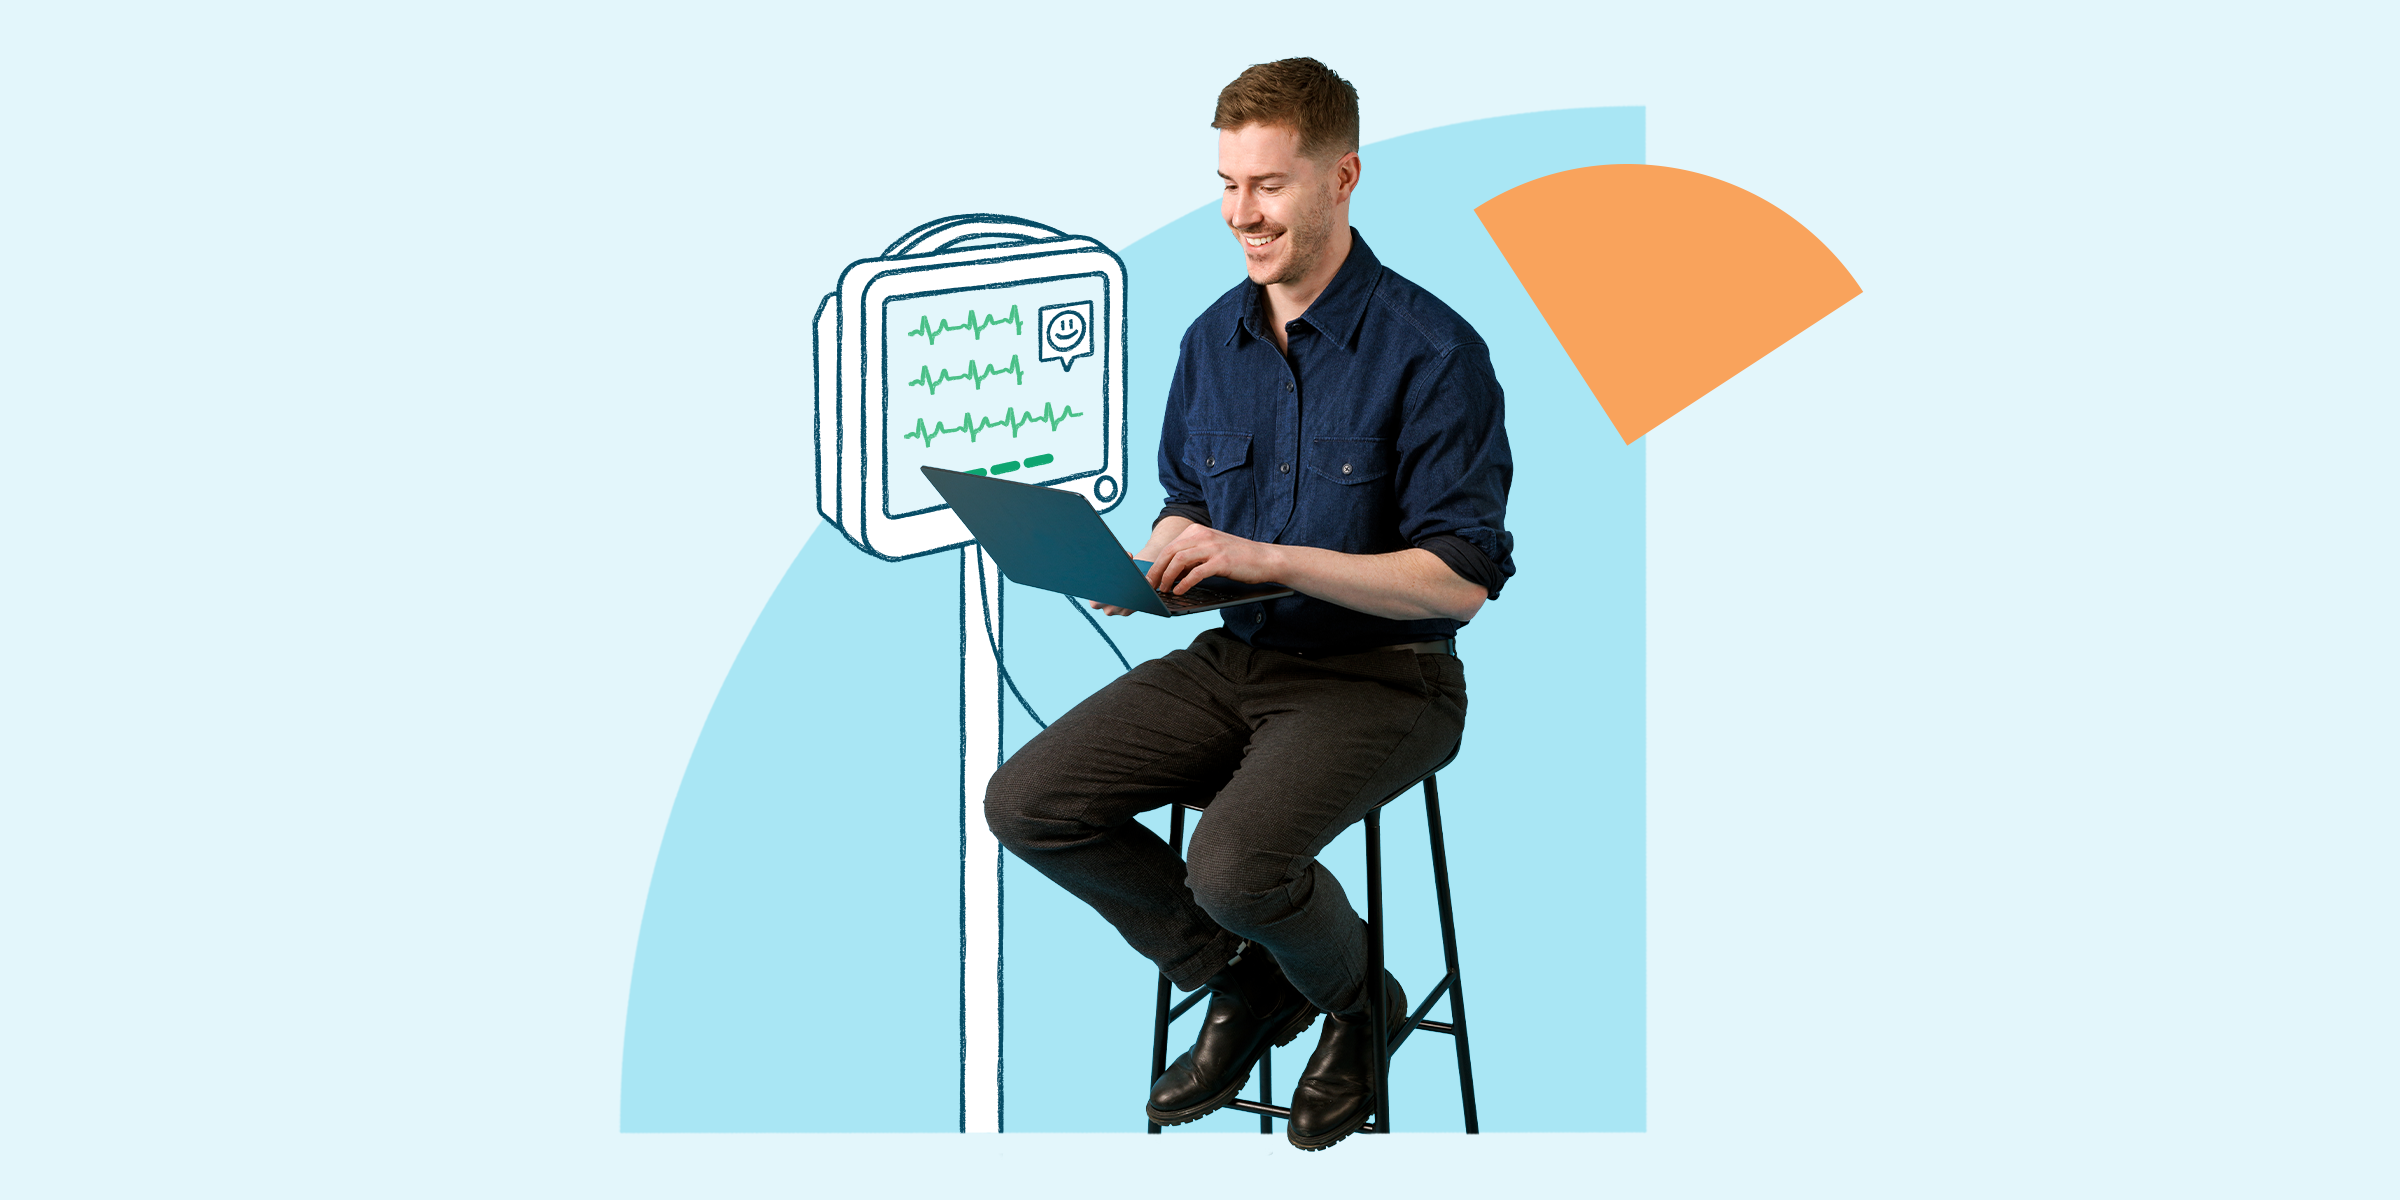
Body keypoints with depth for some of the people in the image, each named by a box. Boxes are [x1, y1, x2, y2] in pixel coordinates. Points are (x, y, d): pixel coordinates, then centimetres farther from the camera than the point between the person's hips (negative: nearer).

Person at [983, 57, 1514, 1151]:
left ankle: (1357, 999, 6)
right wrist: (1145, 565, -5)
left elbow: (1461, 579, -19)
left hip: (1382, 676, -7)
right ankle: (1241, 983, 11)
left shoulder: (1432, 352, -15)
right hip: (1236, 656, 7)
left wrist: (1263, 557, -27)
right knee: (1027, 804, -10)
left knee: (1235, 864, -31)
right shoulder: (1212, 341, 6)